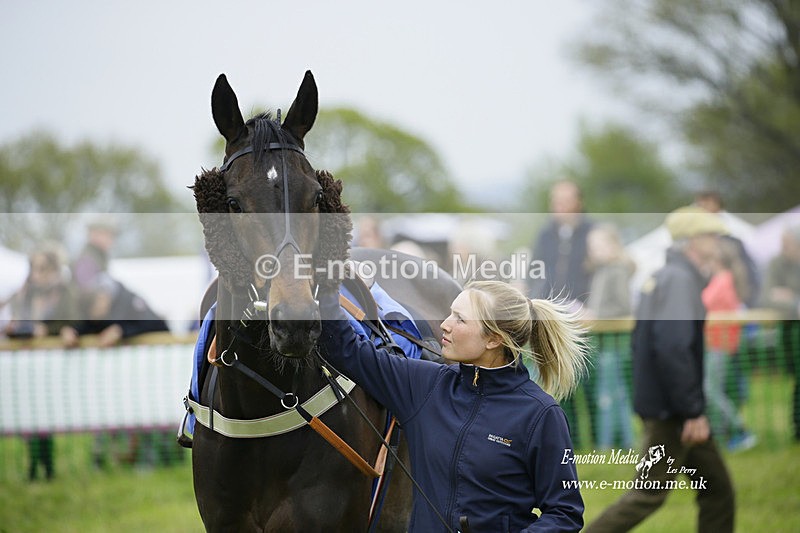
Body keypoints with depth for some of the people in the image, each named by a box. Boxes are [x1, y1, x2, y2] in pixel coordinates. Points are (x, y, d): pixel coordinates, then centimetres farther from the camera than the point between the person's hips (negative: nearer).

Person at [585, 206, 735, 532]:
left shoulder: (663, 276, 15)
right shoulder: (679, 278, -16)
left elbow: (639, 341, 20)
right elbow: (673, 349, -25)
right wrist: (693, 412, -22)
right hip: (671, 411, -10)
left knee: (718, 491, 10)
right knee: (650, 493, -6)